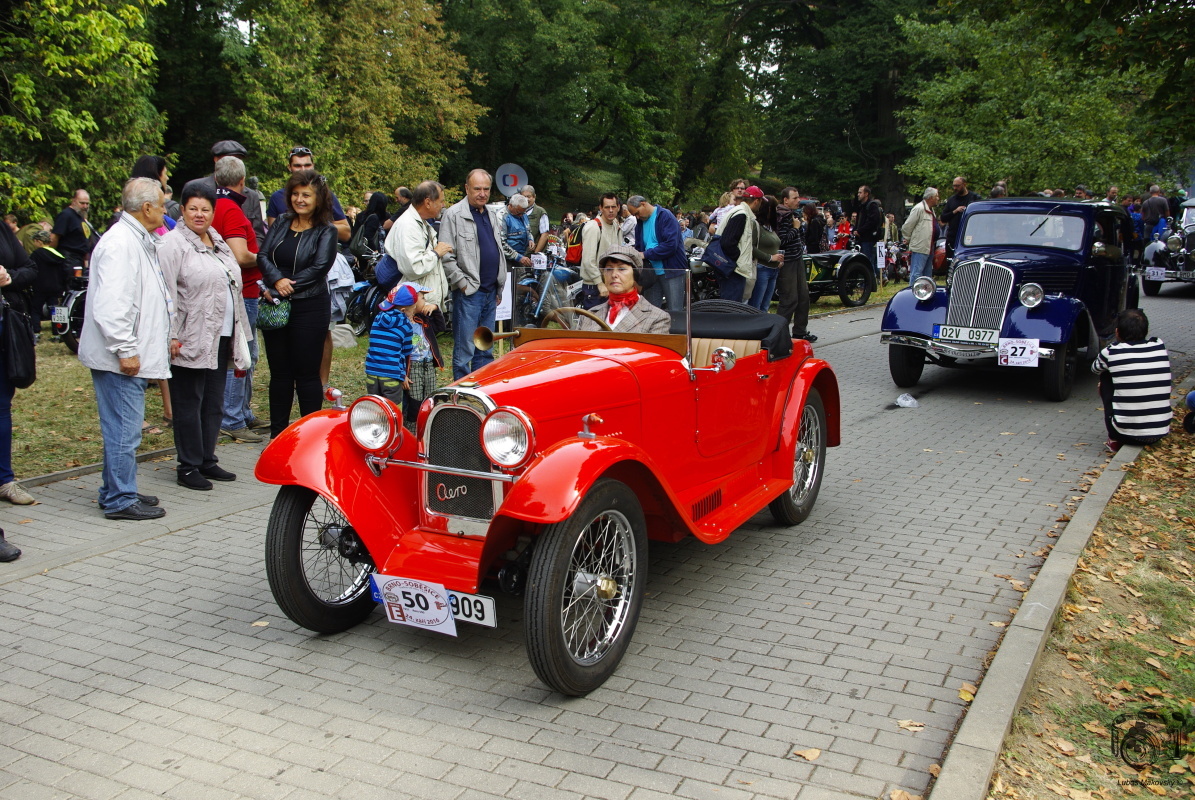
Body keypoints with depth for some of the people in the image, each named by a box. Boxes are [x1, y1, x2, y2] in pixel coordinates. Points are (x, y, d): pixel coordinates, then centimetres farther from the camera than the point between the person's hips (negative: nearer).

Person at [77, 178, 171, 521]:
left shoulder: (139, 241, 17)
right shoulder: (120, 243, -17)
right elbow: (110, 305, -24)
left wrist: (166, 337, 23)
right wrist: (125, 351, -22)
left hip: (132, 356, 11)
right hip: (121, 359, -11)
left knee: (124, 430, 17)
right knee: (124, 431, -4)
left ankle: (117, 492, 28)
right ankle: (120, 500, 4)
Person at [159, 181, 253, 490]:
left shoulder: (218, 242, 16)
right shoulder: (173, 244, -9)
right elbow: (165, 293, -15)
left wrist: (238, 335, 20)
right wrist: (171, 336, -21)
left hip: (220, 337, 8)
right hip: (190, 341, -8)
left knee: (214, 403, 13)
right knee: (189, 404, 0)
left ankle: (207, 461, 23)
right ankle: (188, 467, 8)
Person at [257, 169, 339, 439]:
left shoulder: (326, 232, -1)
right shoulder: (281, 223, 12)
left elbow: (319, 268, -13)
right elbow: (263, 255, 3)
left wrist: (288, 287, -17)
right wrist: (277, 280, -16)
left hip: (309, 308, -5)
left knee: (307, 374, 0)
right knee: (279, 373, 10)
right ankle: (277, 434, 19)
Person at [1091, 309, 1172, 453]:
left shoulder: (1111, 352, -7)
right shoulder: (1160, 346, 2)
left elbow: (1095, 368, 18)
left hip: (1126, 434, -4)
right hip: (1160, 433, 4)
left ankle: (1114, 440, 15)